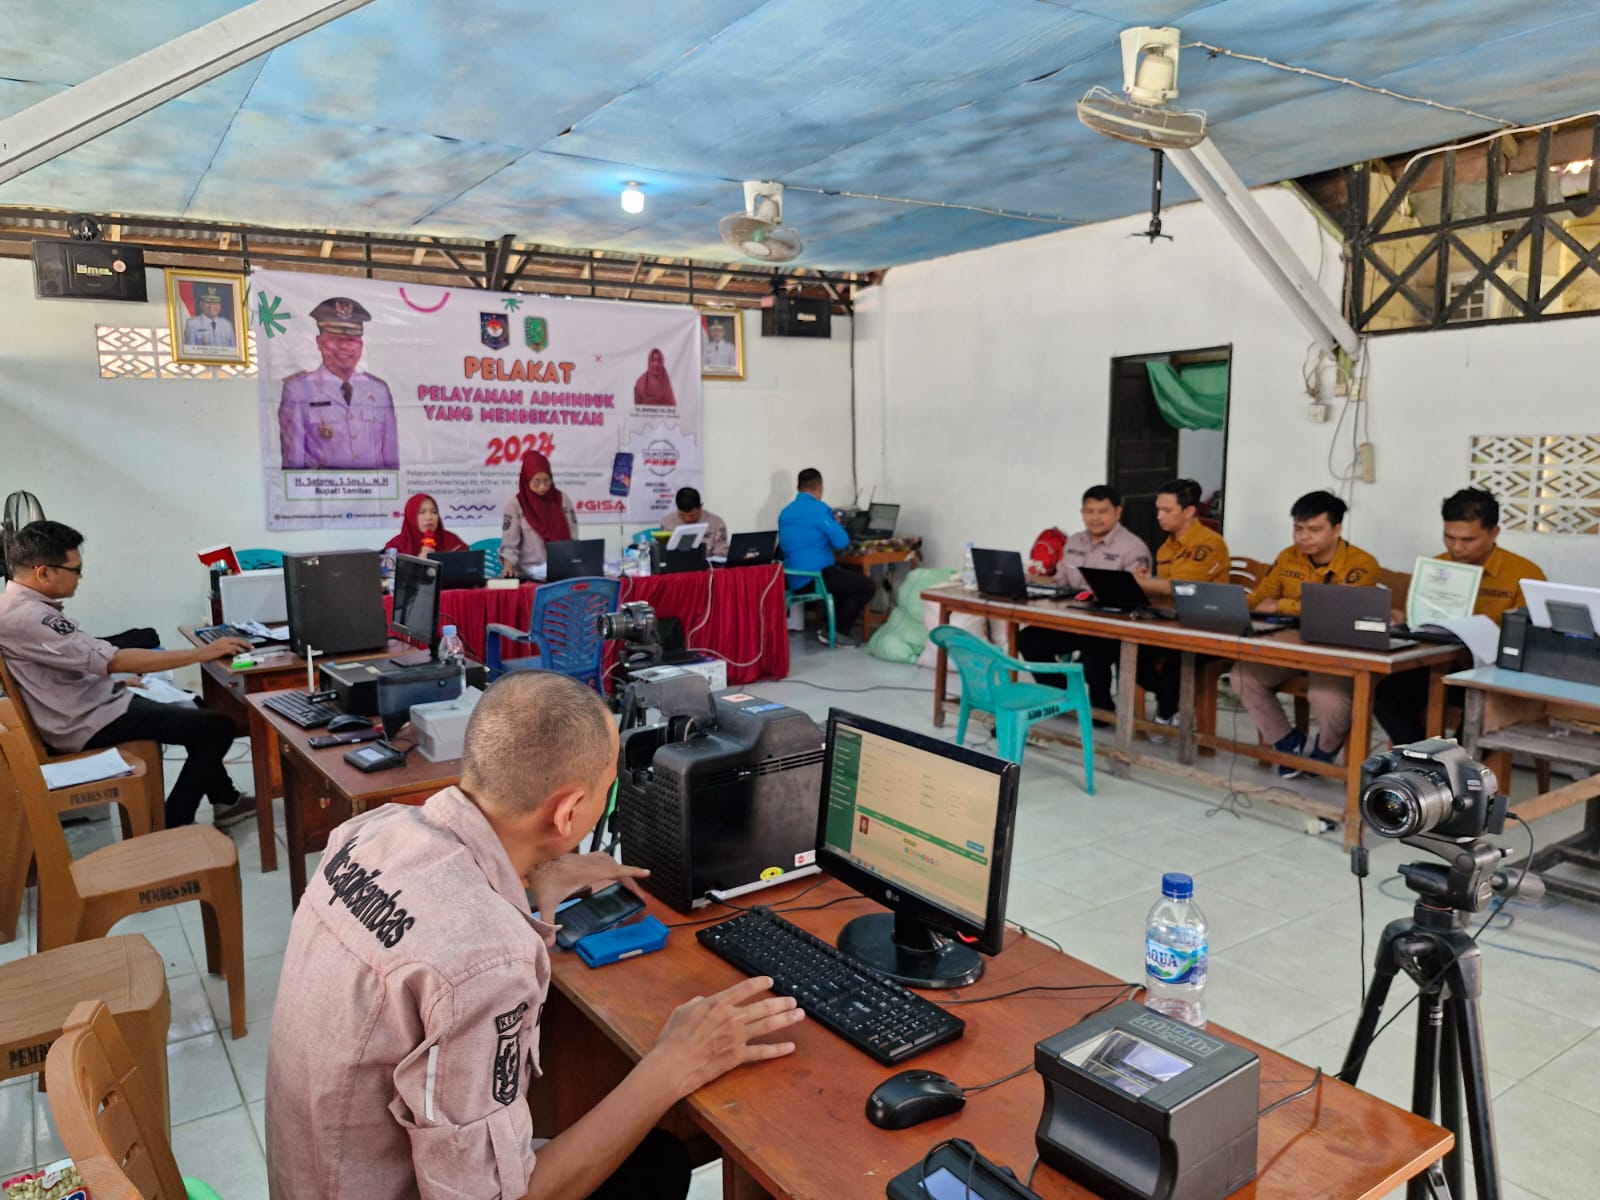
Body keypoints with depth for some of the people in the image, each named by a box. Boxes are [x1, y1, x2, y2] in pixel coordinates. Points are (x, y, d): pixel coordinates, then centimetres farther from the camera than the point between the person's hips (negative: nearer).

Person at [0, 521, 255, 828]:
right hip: (88, 723, -11)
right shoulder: (26, 617, -26)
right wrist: (203, 653, -26)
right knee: (218, 727, -11)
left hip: (91, 702, 11)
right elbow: (115, 661, -29)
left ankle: (225, 800, 30)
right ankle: (172, 826, 1)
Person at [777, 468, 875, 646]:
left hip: (796, 580, 9)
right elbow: (842, 541, -15)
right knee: (866, 585, 2)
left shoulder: (785, 512, 12)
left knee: (848, 577, 30)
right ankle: (836, 632, 1)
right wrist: (837, 525, 5)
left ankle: (833, 627, 21)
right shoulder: (819, 509, -13)